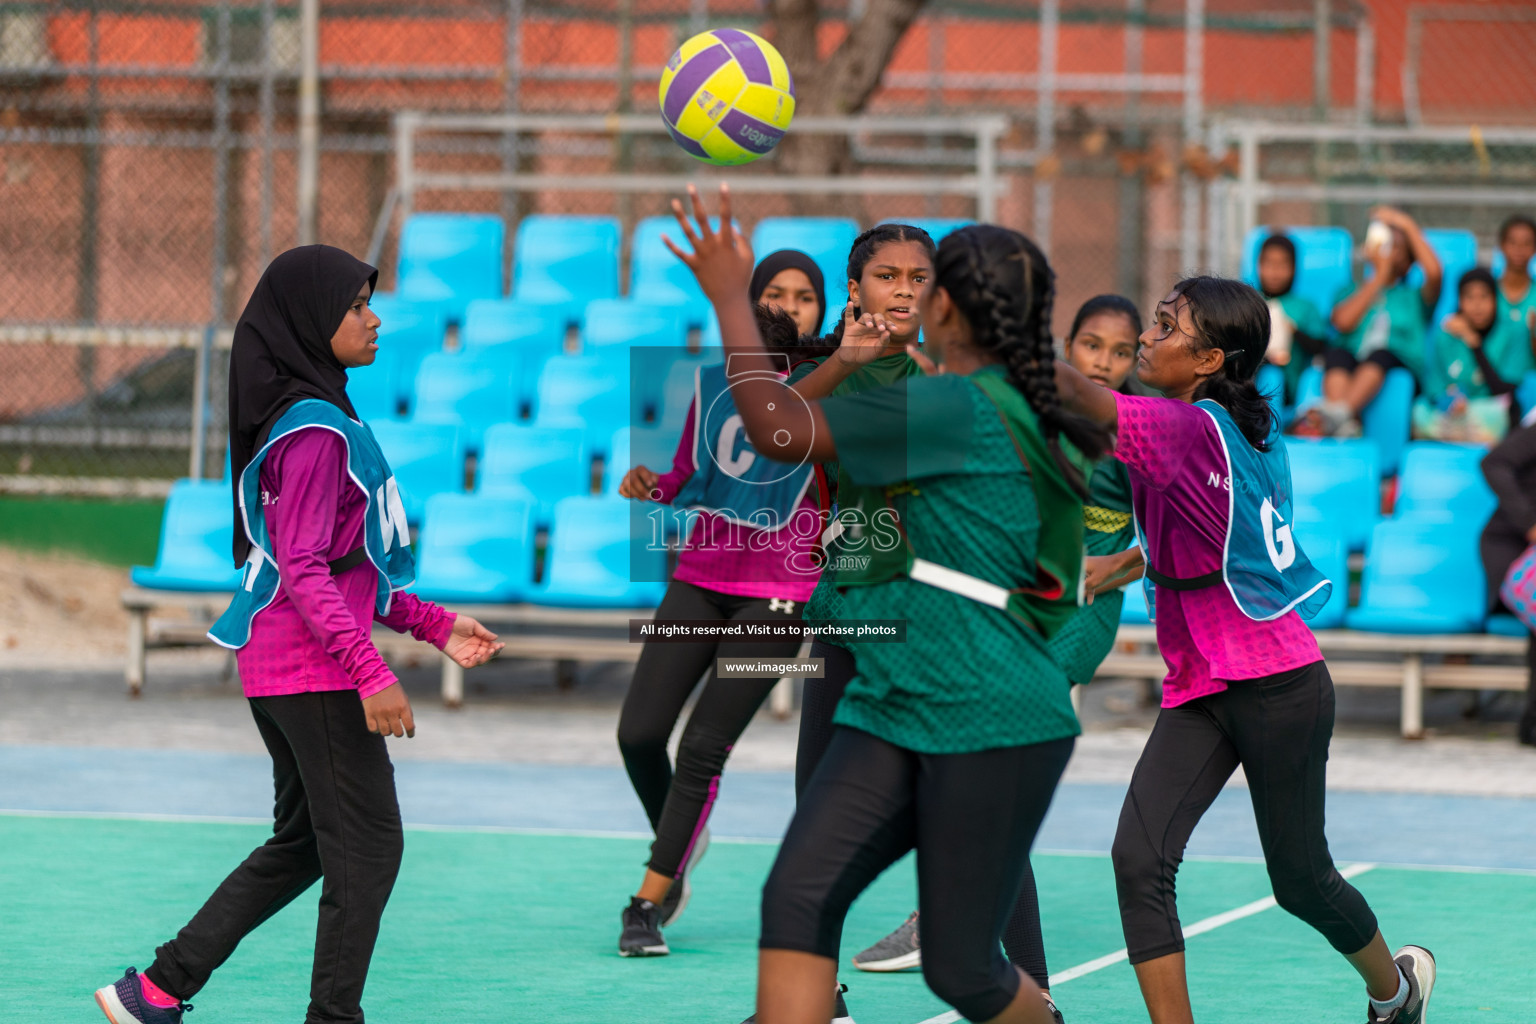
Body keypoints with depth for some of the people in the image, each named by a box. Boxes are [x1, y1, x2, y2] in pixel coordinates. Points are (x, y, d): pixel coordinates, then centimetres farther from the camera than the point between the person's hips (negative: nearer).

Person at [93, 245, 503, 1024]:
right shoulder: (314, 433, -17)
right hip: (315, 670, -10)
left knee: (302, 843, 17)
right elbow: (304, 572, -22)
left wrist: (437, 626, 17)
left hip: (283, 667, 10)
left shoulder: (321, 422, 15)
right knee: (368, 844, -4)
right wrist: (373, 674, -26)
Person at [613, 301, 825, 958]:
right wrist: (651, 486, -4)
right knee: (639, 734, -4)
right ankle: (677, 847, 26)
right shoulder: (713, 384, 7)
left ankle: (647, 905, 2)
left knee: (703, 748, -8)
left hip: (778, 594, -4)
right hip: (699, 582, 4)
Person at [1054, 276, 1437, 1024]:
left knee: (1300, 883, 11)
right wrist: (1124, 563, 15)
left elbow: (1077, 395, -35)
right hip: (1197, 687, 8)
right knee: (1138, 862, -10)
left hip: (1275, 686, -8)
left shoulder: (1191, 428, -22)